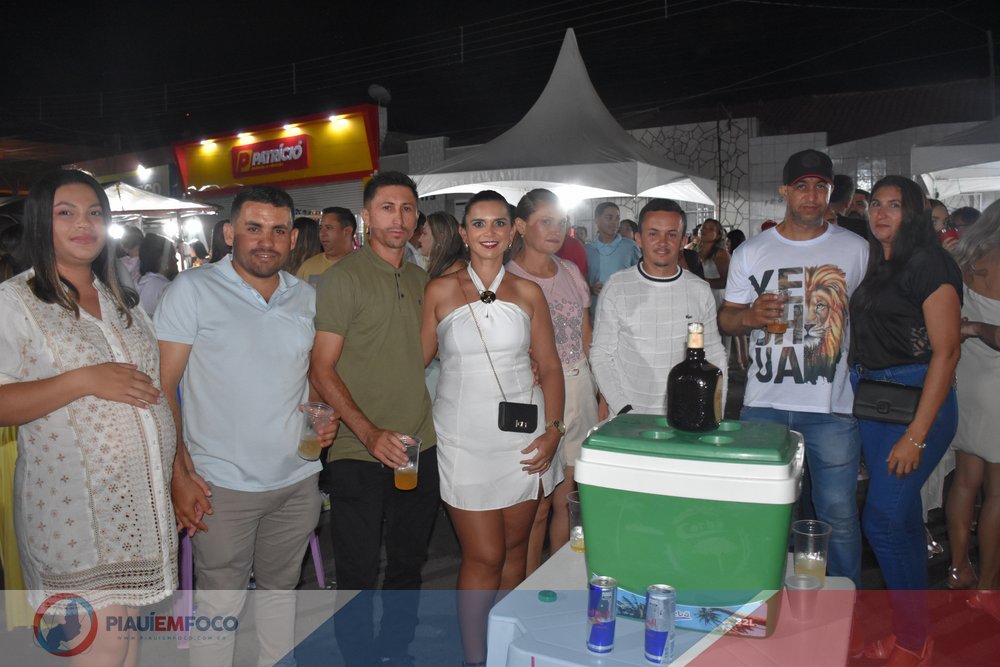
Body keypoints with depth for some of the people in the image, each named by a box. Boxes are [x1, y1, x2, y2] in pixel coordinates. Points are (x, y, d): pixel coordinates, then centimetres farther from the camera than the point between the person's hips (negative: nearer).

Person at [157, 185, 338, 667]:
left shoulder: (307, 298, 6)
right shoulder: (192, 290, -7)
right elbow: (163, 387, -8)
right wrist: (179, 474, -13)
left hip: (297, 480, 4)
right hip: (222, 484, -4)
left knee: (279, 588, 18)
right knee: (219, 603, 6)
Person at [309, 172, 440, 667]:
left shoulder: (420, 280, 9)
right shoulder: (342, 279, -8)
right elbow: (322, 370, -11)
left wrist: (431, 424, 9)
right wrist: (369, 433, -21)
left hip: (421, 448, 6)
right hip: (360, 454, -5)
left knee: (408, 565, 19)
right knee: (358, 575, 7)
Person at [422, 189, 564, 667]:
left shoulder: (527, 293, 5)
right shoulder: (440, 292, 1)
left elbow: (549, 367, 7)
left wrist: (553, 429, -3)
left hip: (523, 438, 2)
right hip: (463, 439, -2)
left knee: (515, 547, 11)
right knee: (483, 557, -2)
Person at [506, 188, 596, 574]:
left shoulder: (571, 272, 11)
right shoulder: (506, 278, -7)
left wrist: (599, 393, 12)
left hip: (578, 394, 6)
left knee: (567, 500, 13)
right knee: (536, 507, 3)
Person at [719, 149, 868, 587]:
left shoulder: (855, 249, 6)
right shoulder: (751, 252, 6)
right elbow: (725, 319, 8)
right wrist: (751, 316, -13)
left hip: (831, 407, -1)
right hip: (763, 405, 1)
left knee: (839, 514, 3)